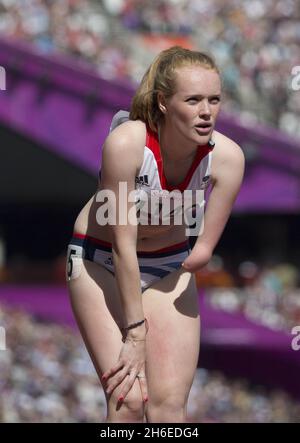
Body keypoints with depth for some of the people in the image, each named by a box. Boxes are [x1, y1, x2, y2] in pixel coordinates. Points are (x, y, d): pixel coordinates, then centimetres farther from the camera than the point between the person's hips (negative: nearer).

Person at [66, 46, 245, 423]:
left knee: (170, 404, -7)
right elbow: (122, 244, -25)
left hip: (170, 266, 3)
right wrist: (135, 333, -22)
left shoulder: (227, 156, -22)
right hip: (102, 262, -3)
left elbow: (204, 249, -8)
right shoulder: (125, 143, -31)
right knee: (128, 399, -15)